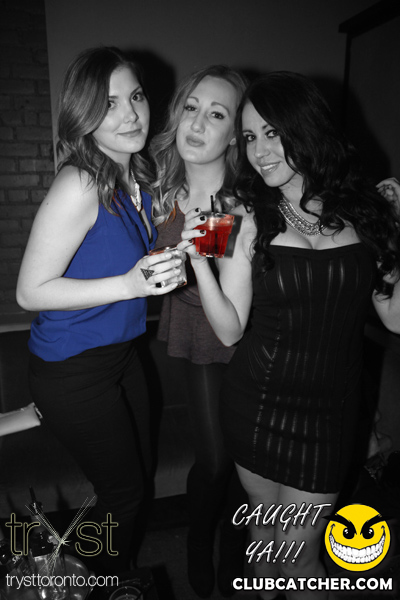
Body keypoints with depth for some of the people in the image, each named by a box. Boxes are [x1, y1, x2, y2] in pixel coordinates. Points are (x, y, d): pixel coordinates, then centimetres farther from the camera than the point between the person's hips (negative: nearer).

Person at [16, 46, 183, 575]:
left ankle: (121, 574, 53)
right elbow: (31, 291, -22)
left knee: (140, 474, 24)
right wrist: (129, 284, -31)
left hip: (121, 352, 8)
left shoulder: (138, 178, 1)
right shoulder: (79, 185, -25)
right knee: (123, 492, 11)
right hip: (72, 369, -8)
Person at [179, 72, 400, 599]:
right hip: (257, 404, 0)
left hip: (331, 410, 0)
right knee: (266, 535, 21)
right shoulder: (249, 219, -7)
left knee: (298, 556, 11)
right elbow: (229, 330, -9)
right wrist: (199, 260, -22)